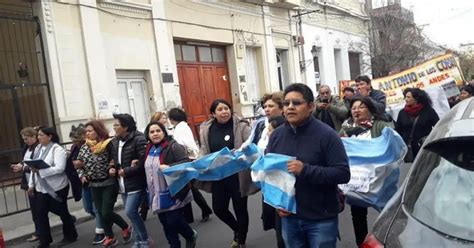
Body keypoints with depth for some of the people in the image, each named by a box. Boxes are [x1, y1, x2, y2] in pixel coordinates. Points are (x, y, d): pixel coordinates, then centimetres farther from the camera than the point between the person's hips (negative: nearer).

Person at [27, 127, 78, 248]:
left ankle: (70, 236, 28)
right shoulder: (38, 148, 8)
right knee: (40, 213, 6)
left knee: (61, 211, 8)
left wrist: (40, 171, -28)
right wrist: (31, 184, 10)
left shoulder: (58, 149, -15)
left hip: (57, 187, -7)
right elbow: (34, 166, 12)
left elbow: (60, 168, -25)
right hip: (41, 187, 7)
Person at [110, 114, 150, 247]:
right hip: (123, 184, 8)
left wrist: (126, 171, -18)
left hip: (136, 183, -8)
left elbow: (144, 161, -21)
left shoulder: (138, 139, -15)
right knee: (132, 212, 14)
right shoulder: (115, 142, 9)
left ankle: (144, 240, 10)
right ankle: (139, 239, 31)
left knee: (130, 211, -11)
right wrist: (112, 169, 1)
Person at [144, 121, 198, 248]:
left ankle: (191, 235, 26)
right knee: (166, 223, 12)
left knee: (174, 222, -4)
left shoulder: (173, 146, -12)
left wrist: (169, 167, -34)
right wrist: (150, 190, 22)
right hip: (158, 194, 7)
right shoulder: (149, 149, 11)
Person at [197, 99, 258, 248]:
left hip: (238, 176, -4)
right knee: (218, 208, 11)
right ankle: (238, 230, 42)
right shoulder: (206, 129, 2)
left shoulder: (241, 126, -9)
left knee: (240, 209, 11)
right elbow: (204, 150, 9)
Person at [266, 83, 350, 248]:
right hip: (289, 217, 4)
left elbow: (343, 173, -17)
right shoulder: (276, 135, 2)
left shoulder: (326, 134, -12)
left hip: (321, 218, -4)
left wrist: (305, 170, -27)